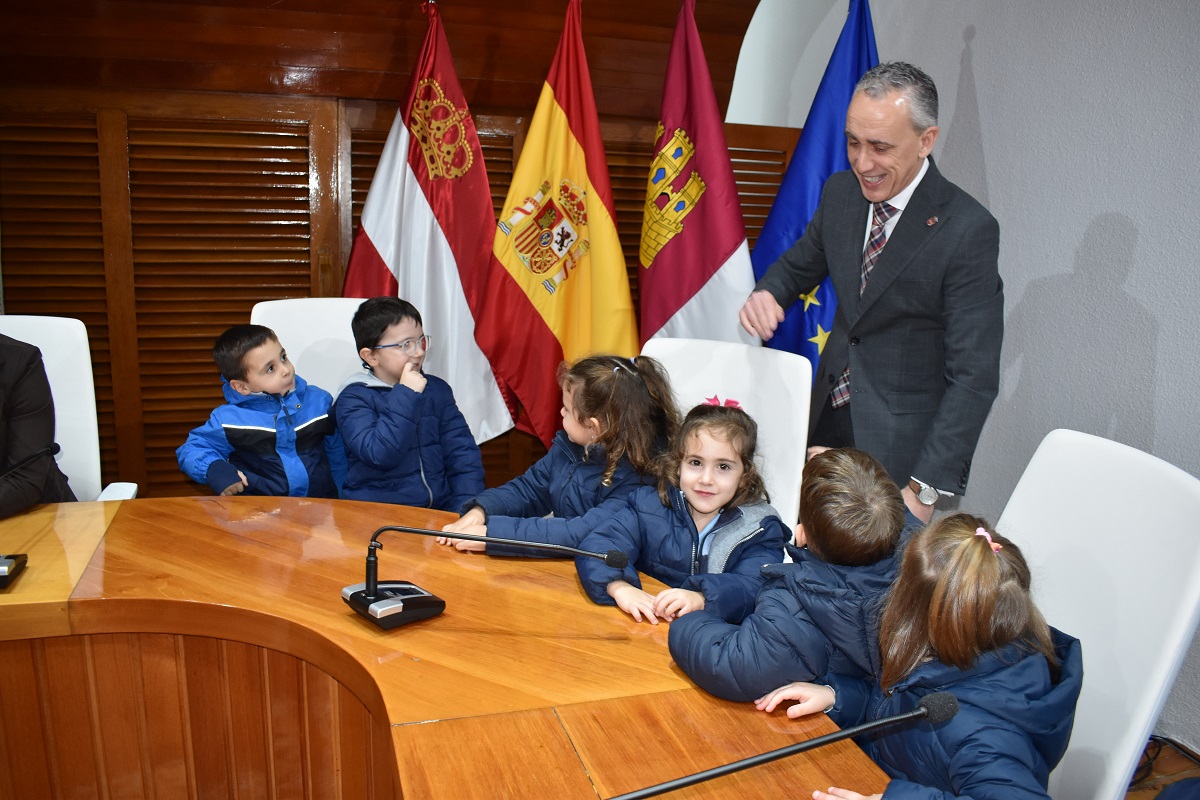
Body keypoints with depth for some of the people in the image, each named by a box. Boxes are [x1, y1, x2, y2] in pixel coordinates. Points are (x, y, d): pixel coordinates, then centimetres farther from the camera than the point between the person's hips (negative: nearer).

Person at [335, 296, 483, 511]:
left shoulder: (437, 389, 9)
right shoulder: (353, 399, -3)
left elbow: (462, 451, 4)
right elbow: (379, 455, -17)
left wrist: (467, 505, -8)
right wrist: (406, 396, -16)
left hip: (441, 508, 1)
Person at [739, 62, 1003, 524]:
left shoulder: (968, 230, -19)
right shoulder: (839, 192, -1)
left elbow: (974, 376, -20)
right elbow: (800, 264, 17)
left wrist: (926, 489, -24)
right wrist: (767, 293, -8)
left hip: (902, 439, -5)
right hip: (828, 414, 5)